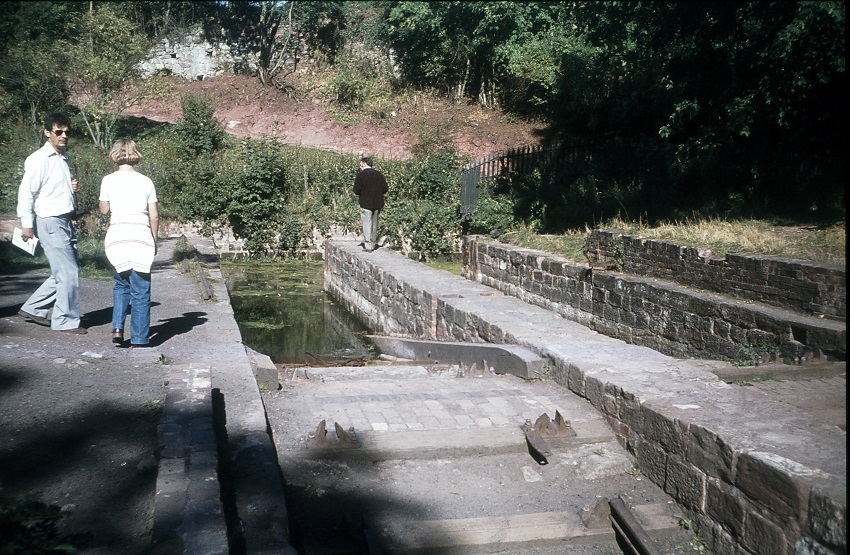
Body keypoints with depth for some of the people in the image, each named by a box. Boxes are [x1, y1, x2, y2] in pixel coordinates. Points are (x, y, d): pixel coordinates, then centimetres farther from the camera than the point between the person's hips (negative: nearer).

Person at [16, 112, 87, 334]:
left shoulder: (63, 157, 15)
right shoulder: (38, 159, -10)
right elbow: (26, 192, -11)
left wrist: (73, 187, 6)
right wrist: (27, 224, -12)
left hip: (66, 222, 9)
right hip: (51, 222, -9)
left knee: (64, 272, 13)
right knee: (68, 272, -6)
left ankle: (34, 308, 25)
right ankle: (66, 321, 5)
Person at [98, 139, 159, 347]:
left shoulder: (108, 180, 3)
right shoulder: (146, 181, 4)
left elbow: (104, 209, 15)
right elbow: (154, 216, 5)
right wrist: (154, 241, 16)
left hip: (117, 234, 1)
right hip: (142, 236, -1)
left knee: (121, 284, 20)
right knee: (140, 291, 4)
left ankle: (118, 327, 6)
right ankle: (139, 339, 5)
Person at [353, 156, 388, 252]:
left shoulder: (361, 175, -8)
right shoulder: (379, 174, 8)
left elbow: (356, 190, -13)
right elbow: (385, 189, 7)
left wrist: (359, 196, 6)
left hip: (365, 204, -5)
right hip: (377, 204, 5)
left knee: (367, 224, -2)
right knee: (374, 224, 15)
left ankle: (368, 246, -5)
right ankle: (374, 244, 21)